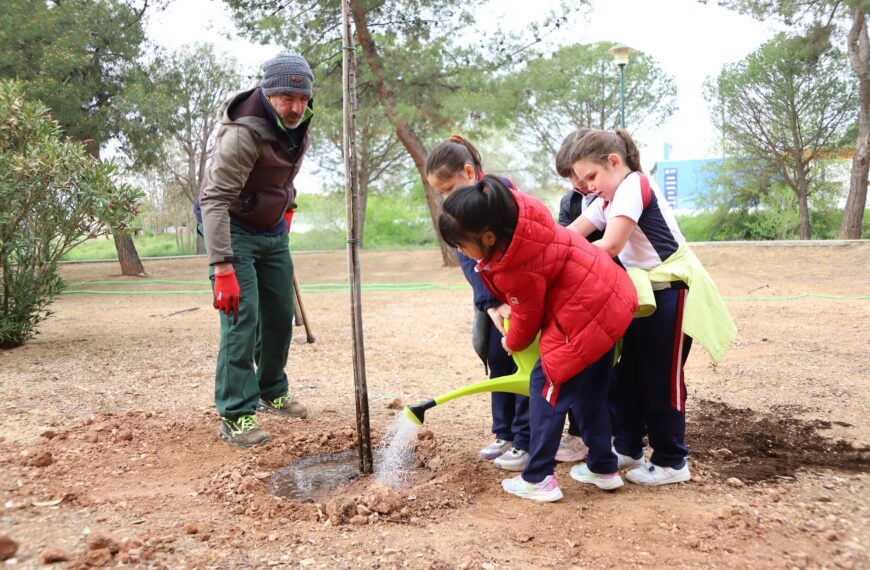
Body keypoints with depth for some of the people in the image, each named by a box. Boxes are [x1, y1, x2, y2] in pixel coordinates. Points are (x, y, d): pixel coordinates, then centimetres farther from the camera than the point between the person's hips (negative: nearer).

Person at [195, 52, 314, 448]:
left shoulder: (298, 127, -2)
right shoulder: (243, 134, -28)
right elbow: (214, 200, -32)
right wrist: (223, 267, -37)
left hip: (272, 231, 8)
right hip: (233, 229, -7)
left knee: (280, 315, 11)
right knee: (241, 317, -14)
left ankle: (271, 393, 29)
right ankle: (235, 416, -6)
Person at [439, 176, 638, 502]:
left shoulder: (518, 272, -27)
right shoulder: (515, 208, -6)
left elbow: (528, 319, -9)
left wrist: (512, 343, 13)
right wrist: (508, 305, 17)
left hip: (585, 318, -10)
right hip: (609, 297, 10)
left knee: (546, 387, 0)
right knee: (590, 391, 18)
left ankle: (538, 479, 6)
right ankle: (603, 468, 30)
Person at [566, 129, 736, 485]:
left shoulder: (633, 185, -18)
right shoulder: (607, 200, 9)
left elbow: (610, 246, -28)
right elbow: (569, 236, 1)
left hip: (671, 292, -9)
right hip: (644, 293, 9)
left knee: (660, 379, -1)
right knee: (627, 373, 12)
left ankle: (671, 462, 14)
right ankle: (628, 448, 27)